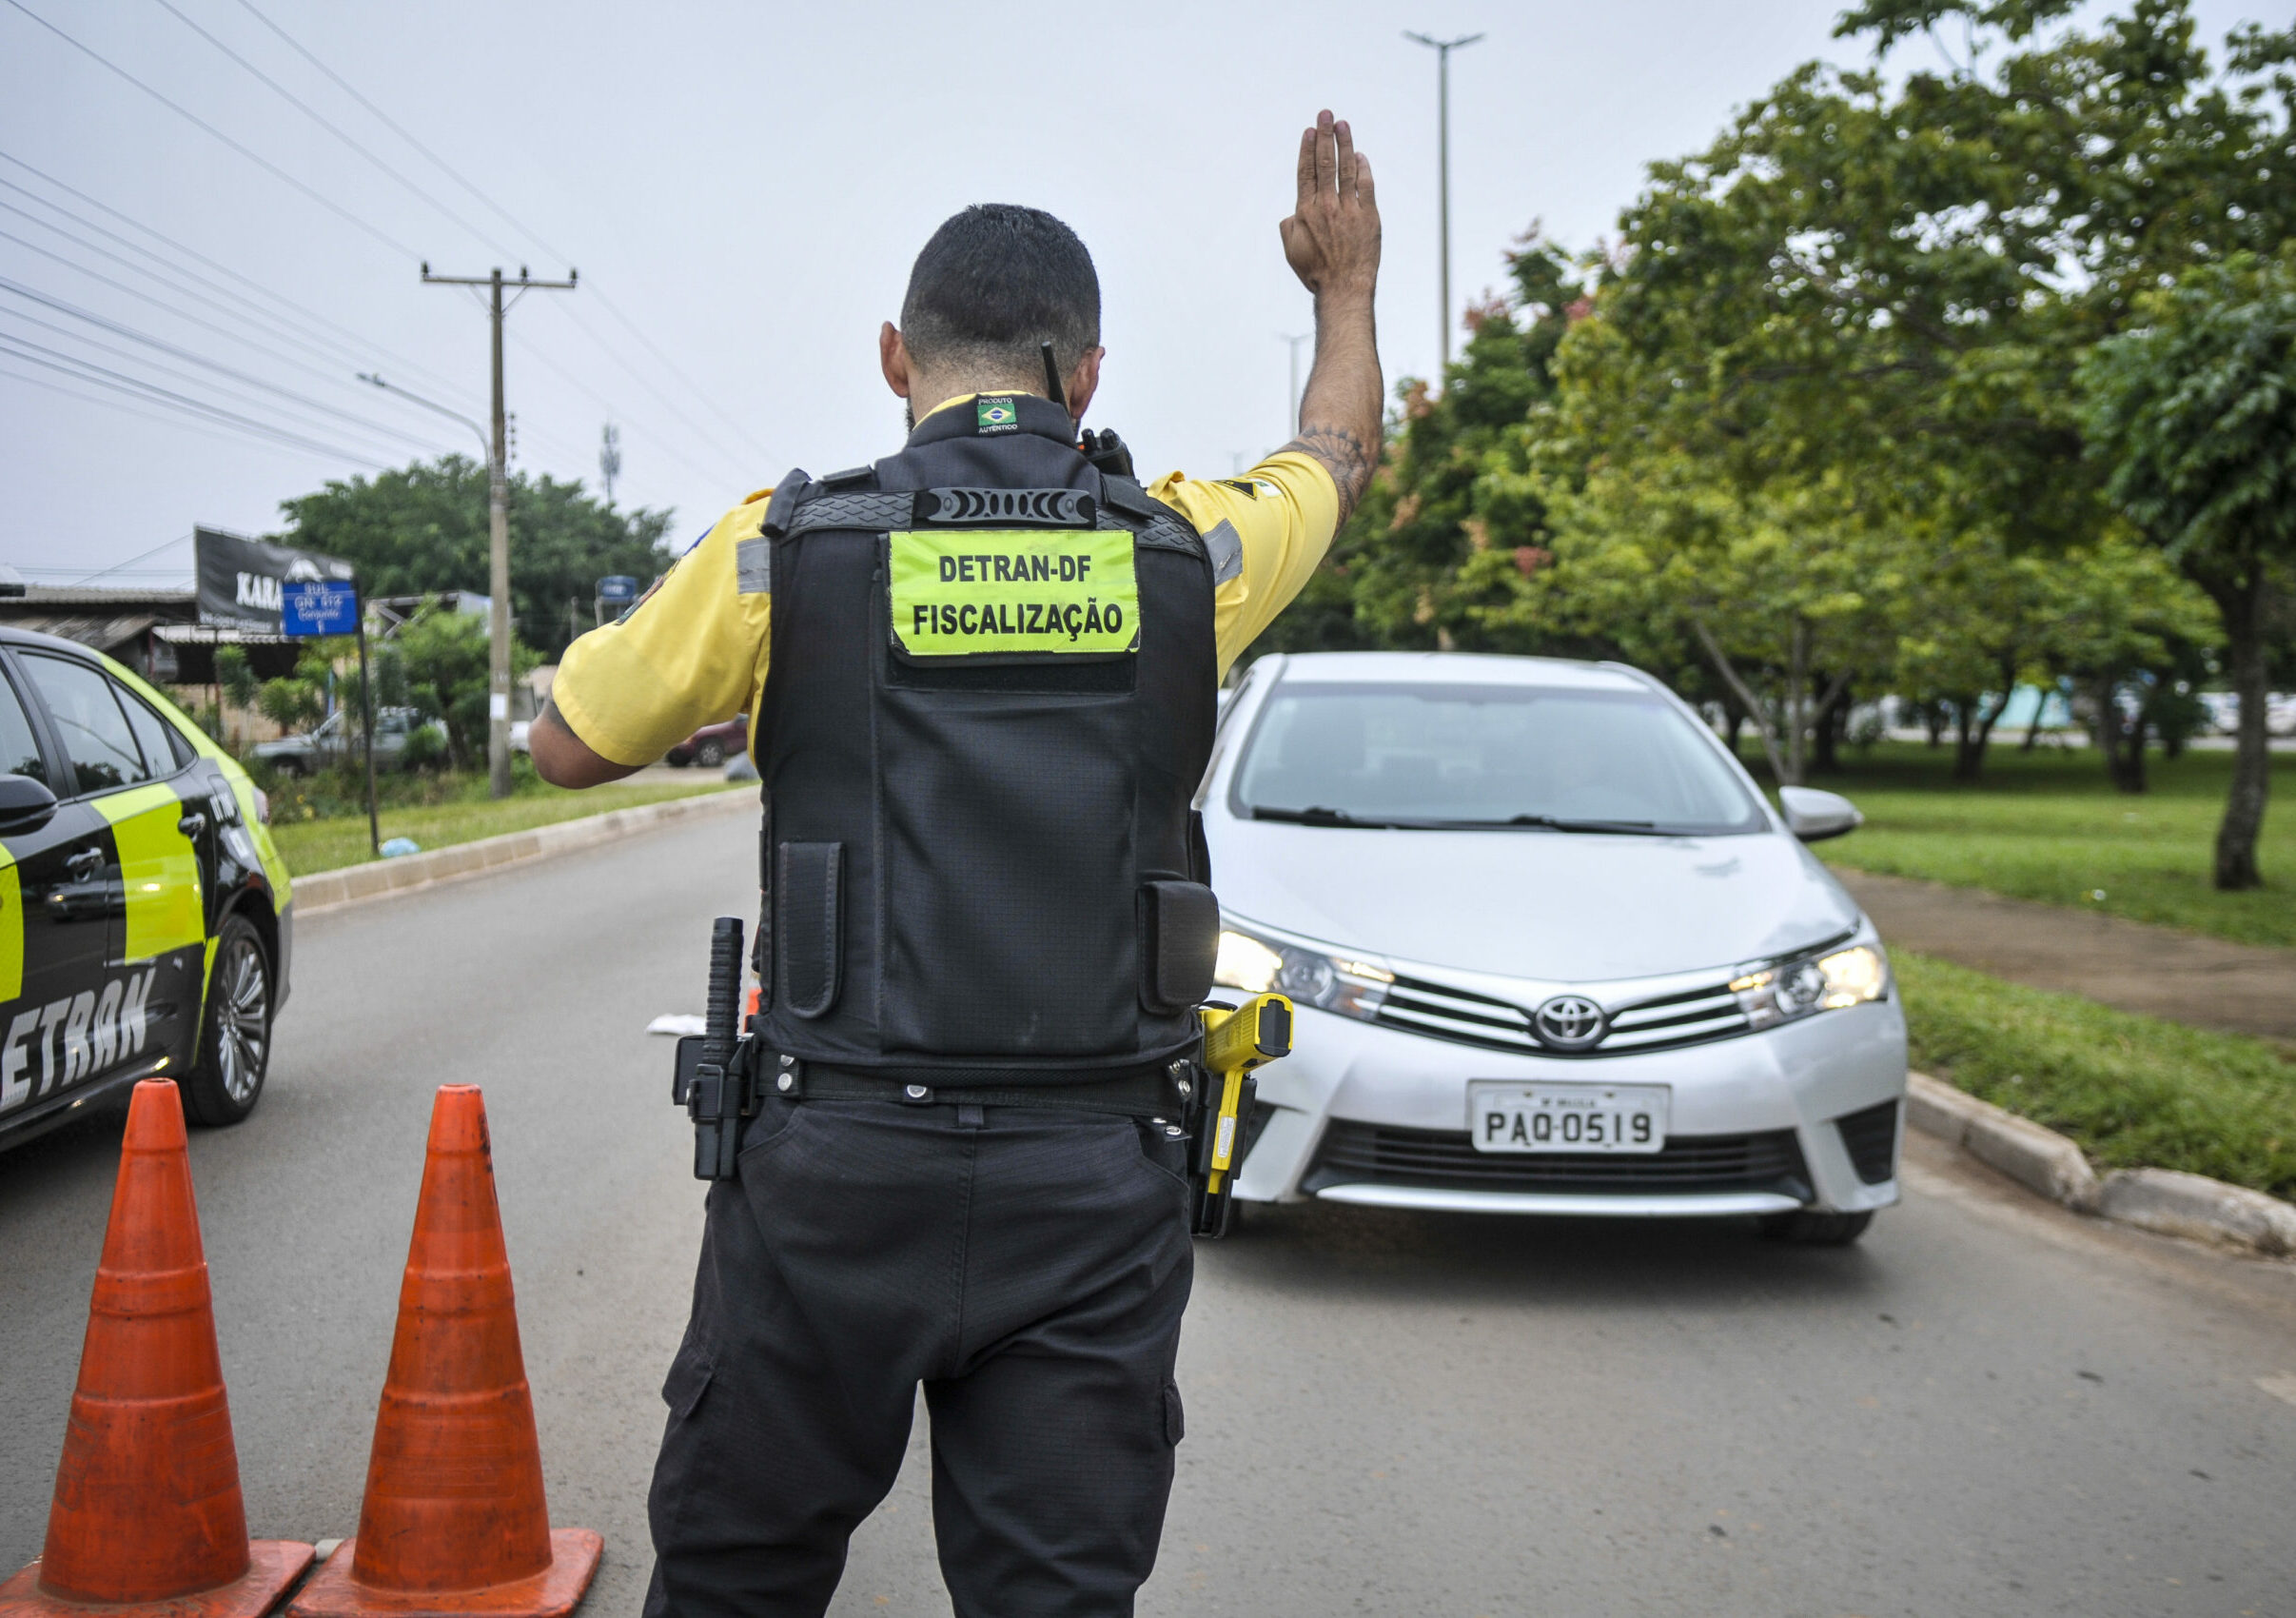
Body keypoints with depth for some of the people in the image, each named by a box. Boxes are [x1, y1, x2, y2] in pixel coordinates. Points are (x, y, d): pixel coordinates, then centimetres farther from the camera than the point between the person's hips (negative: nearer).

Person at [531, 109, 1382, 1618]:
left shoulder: (787, 546, -4)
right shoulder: (1185, 553, 1)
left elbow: (569, 746, 10)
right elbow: (1339, 453, 25)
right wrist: (1349, 282, 42)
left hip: (842, 1169, -1)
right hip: (1093, 1189, 2)